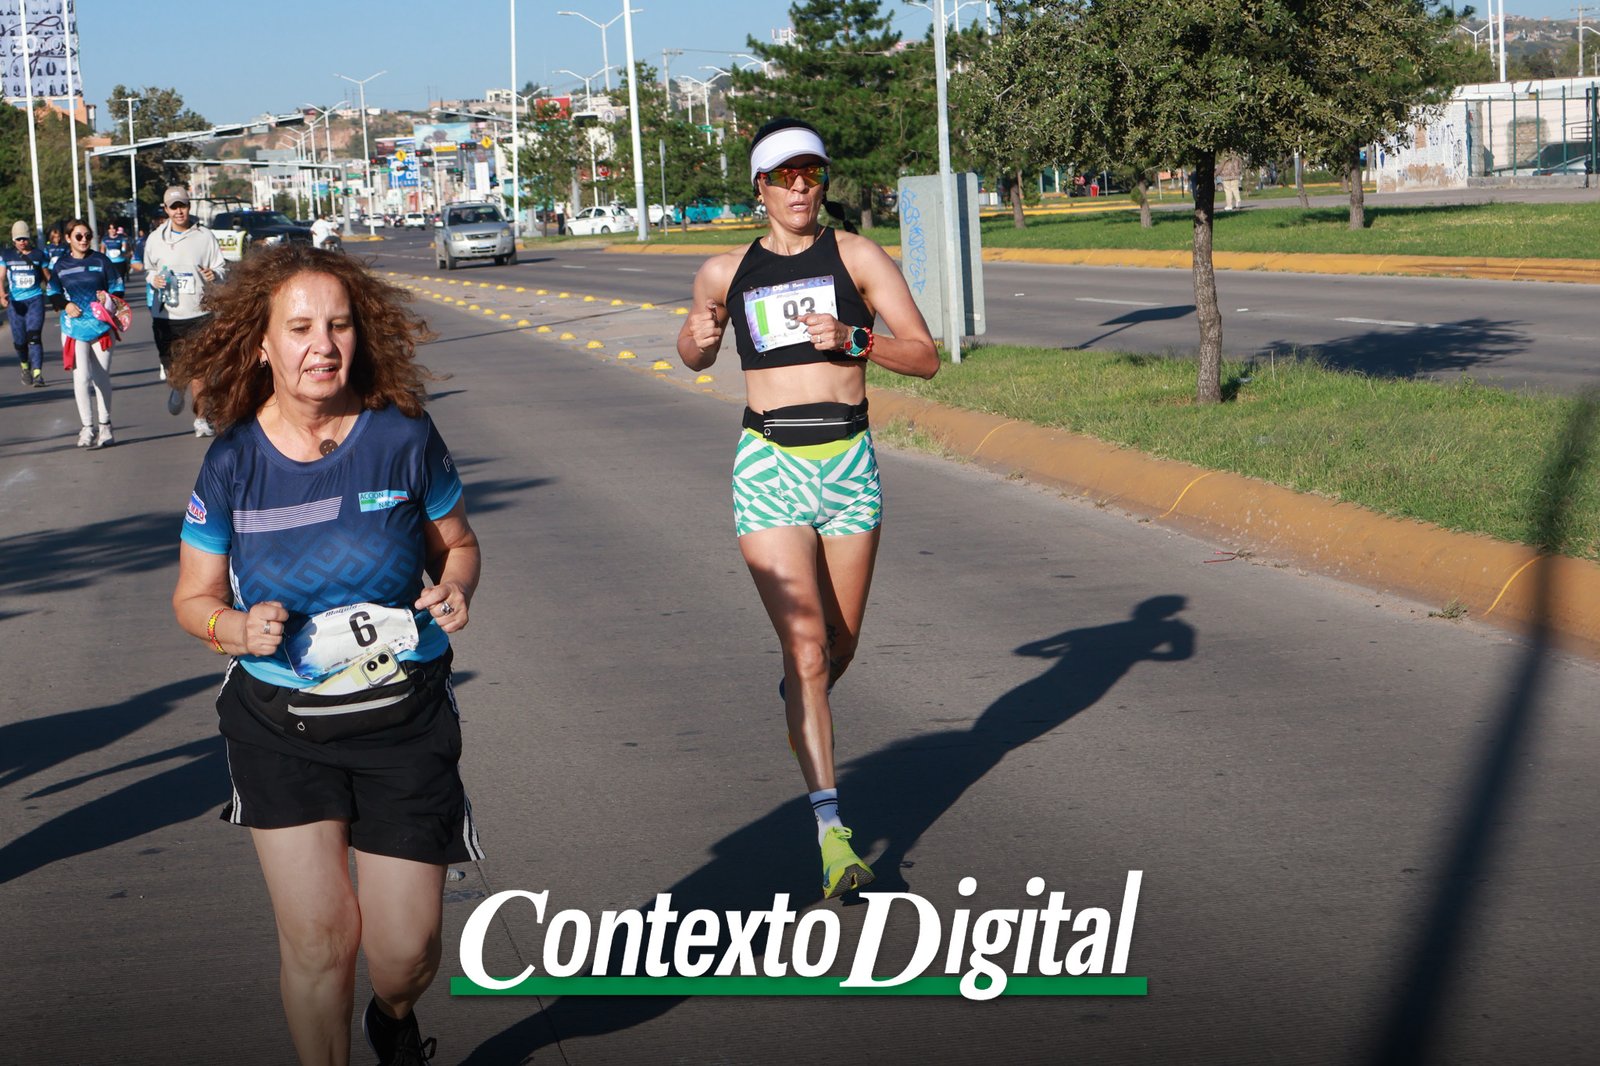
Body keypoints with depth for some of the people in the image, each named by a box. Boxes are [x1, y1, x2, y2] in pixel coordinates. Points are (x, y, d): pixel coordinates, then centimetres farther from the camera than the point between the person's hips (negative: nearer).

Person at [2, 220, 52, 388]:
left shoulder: (38, 255, 4)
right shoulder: (6, 255, 5)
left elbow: (47, 278, 12)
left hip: (35, 300, -1)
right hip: (15, 302, 2)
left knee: (34, 336, -16)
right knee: (19, 341, 7)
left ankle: (37, 374, -20)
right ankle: (25, 368, 35)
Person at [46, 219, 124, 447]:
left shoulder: (101, 261, 2)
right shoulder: (61, 265, 4)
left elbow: (117, 289, 6)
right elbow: (52, 294, 10)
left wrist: (108, 298, -14)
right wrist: (66, 305, -8)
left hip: (101, 326, 0)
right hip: (74, 328, 0)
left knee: (102, 377, 7)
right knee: (81, 377, -8)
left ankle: (105, 426, 18)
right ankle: (87, 428, -2)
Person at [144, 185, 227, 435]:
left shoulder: (204, 236, 3)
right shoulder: (156, 238, 7)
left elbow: (222, 268, 7)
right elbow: (148, 269, 19)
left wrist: (215, 274, -16)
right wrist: (153, 278, -4)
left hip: (197, 313, -2)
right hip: (165, 314, 2)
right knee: (169, 364, 6)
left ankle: (201, 419, 5)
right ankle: (177, 389, 42)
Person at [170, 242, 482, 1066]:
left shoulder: (403, 439, -8)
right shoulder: (232, 462, -7)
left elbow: (455, 543, 8)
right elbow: (194, 597, 3)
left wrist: (454, 587, -15)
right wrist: (237, 628, -19)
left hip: (404, 720, 0)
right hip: (280, 726, 0)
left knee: (405, 950, 3)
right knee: (317, 936, -5)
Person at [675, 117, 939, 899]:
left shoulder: (856, 256, 1)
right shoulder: (725, 273, 7)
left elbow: (926, 358, -4)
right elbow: (693, 357, 25)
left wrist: (851, 338, -20)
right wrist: (698, 335, 2)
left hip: (849, 466, 1)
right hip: (770, 470, -1)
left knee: (838, 648, 14)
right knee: (806, 647, -13)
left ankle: (797, 704, 51)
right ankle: (831, 831, -14)